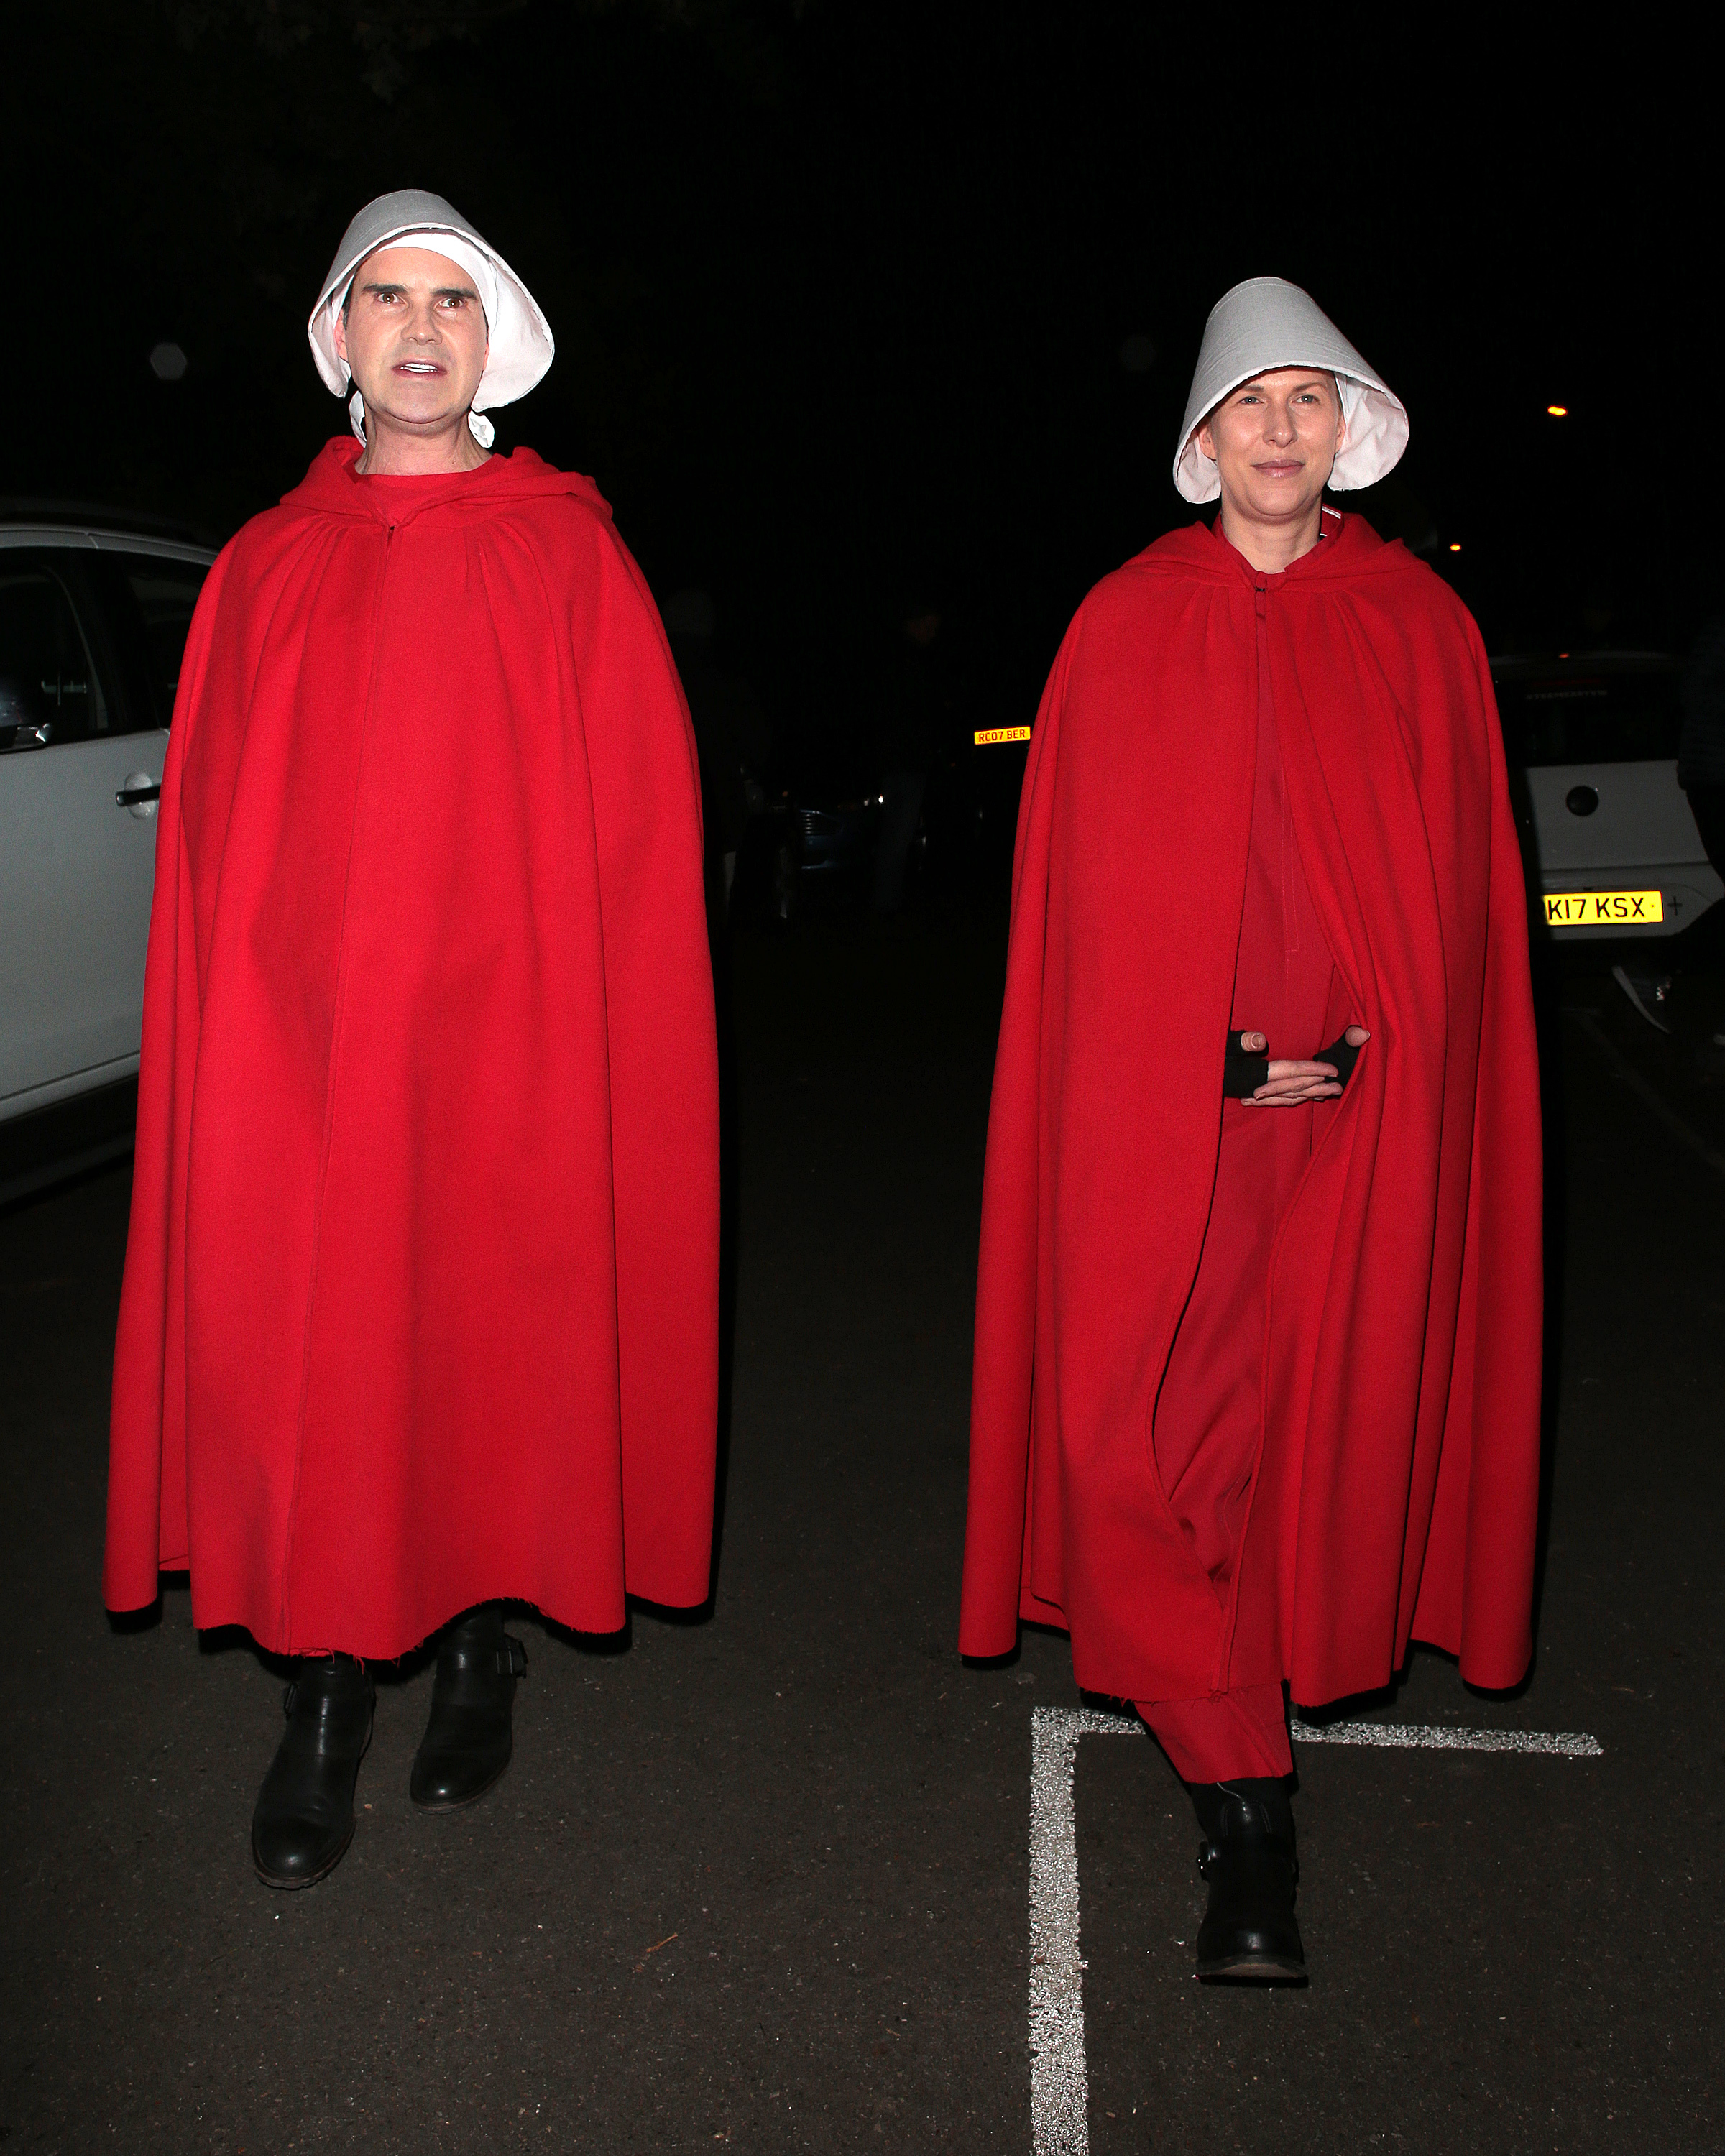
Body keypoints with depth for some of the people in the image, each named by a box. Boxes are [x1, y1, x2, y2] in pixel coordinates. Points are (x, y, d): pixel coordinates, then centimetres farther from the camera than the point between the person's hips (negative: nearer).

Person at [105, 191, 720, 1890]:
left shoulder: (571, 559, 5)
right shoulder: (264, 570, 11)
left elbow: (633, 825, 0)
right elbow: (207, 841, 10)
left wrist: (602, 1037, -8)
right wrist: (230, 1034, 1)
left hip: (504, 1047, -2)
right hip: (295, 1052, 2)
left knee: (489, 1351, 6)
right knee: (303, 1364, 2)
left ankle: (481, 1643, 26)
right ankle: (324, 1694, 17)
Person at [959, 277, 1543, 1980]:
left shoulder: (1421, 627, 8)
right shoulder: (1124, 628, 5)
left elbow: (1464, 890, 7)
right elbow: (1086, 894, 2)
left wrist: (1360, 1056, -5)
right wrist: (1209, 1061, -6)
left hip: (1362, 1117, 1)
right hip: (1158, 1112, -1)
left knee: (1325, 1422, 8)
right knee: (1147, 1436, -8)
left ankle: (1266, 1675, 34)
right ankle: (1245, 1809, 1)